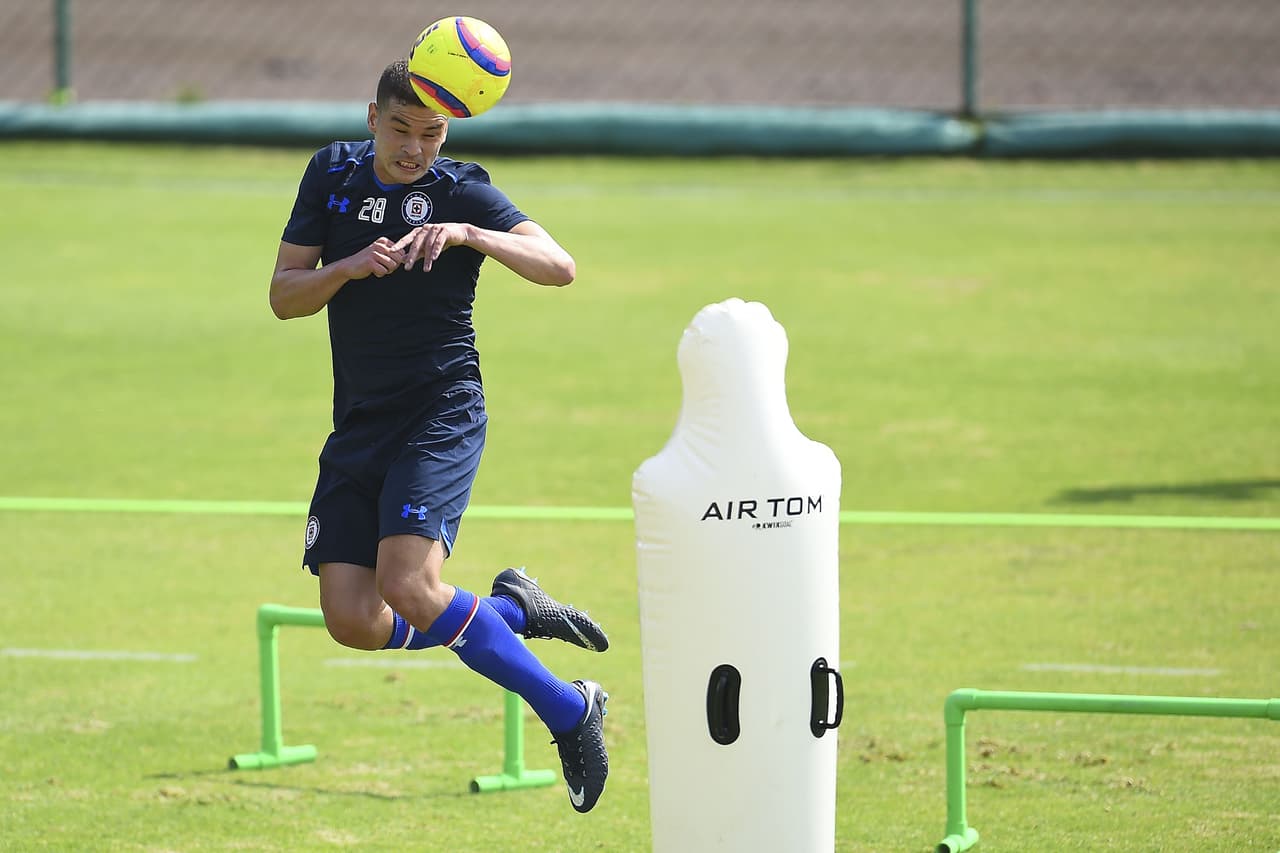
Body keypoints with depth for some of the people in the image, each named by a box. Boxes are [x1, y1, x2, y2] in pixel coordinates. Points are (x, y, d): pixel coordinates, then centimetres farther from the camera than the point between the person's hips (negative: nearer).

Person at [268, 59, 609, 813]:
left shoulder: (462, 191, -5)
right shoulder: (332, 175, 7)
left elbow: (560, 266, -15)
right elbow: (284, 297, 5)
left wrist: (466, 234, -27)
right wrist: (352, 267, -14)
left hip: (442, 417, -5)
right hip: (359, 427, 5)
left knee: (407, 585, -24)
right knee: (354, 623, -6)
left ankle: (570, 712, -12)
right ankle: (512, 608, 18)